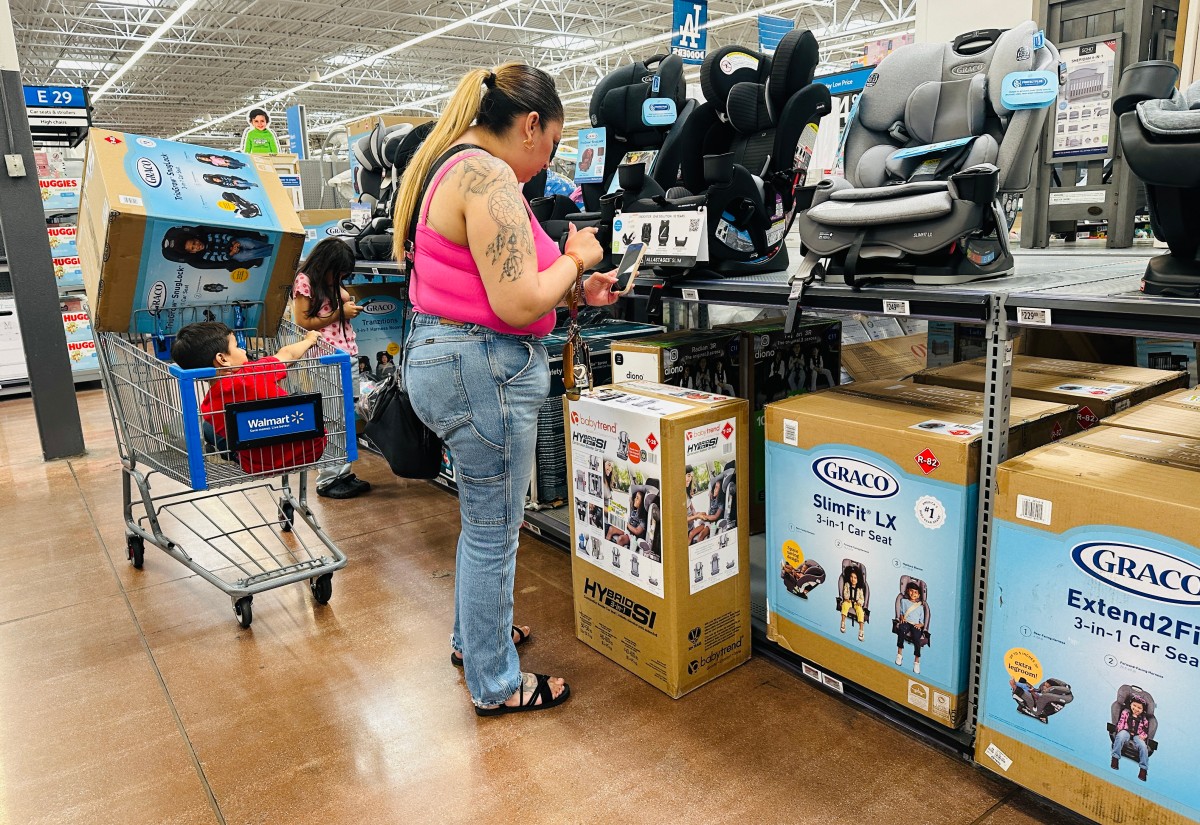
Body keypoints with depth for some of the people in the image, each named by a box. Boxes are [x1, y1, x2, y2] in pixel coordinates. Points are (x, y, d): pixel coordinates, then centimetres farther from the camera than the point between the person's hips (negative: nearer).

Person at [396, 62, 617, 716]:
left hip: (440, 353, 11)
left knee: (483, 513, 24)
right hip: (483, 368, -11)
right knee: (494, 529, 3)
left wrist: (576, 291, 13)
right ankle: (494, 685, 21)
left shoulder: (447, 166, 15)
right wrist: (575, 260, -7)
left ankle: (473, 634, 43)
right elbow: (518, 305, -24)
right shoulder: (490, 178, -18)